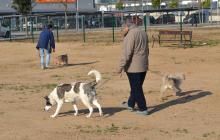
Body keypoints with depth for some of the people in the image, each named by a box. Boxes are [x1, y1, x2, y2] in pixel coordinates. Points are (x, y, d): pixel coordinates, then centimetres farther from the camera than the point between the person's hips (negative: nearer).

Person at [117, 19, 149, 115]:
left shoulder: (130, 35, -16)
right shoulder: (143, 33, 11)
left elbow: (127, 53, -22)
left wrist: (121, 66, -19)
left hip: (133, 67, -9)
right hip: (143, 66, 9)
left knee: (136, 88, -1)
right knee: (137, 86, 19)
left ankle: (143, 109, 2)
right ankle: (130, 104, 33)